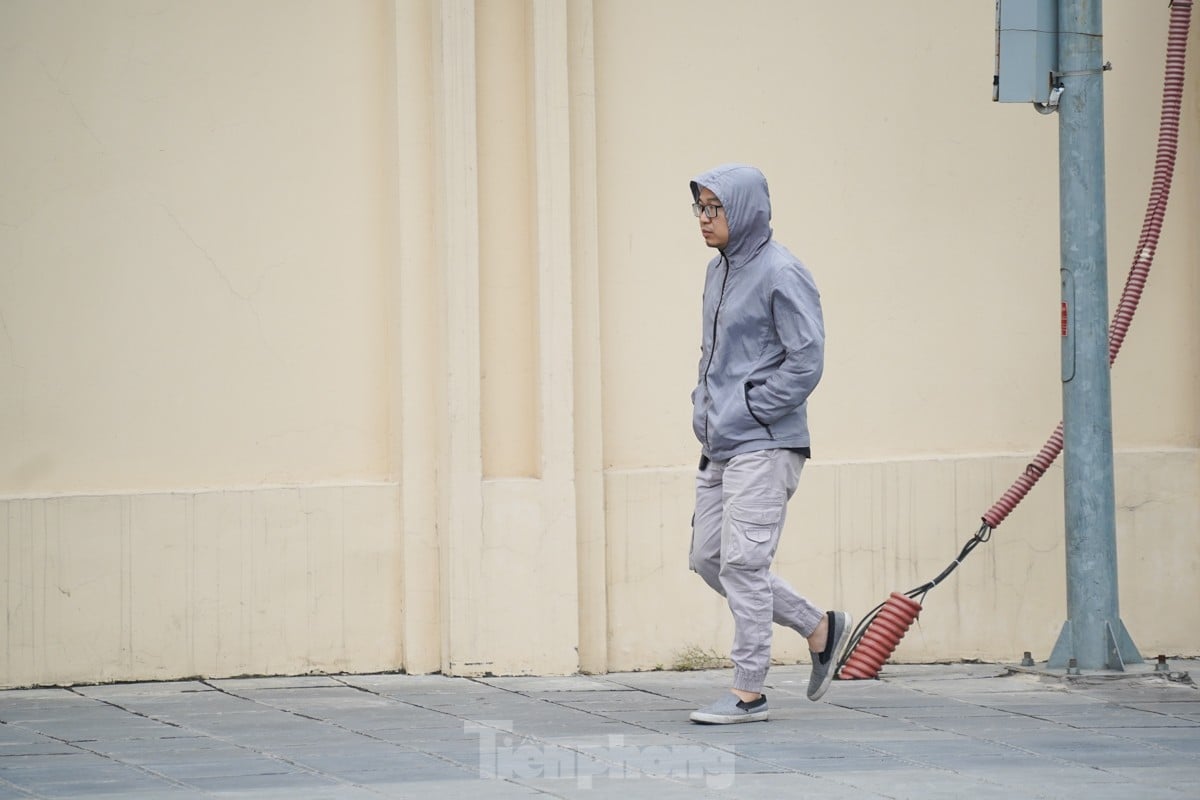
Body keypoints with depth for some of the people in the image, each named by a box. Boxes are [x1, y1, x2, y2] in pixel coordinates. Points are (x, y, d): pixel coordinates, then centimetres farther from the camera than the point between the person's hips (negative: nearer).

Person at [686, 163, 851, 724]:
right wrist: (703, 410, 11)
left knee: (742, 561, -10)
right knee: (708, 559, 10)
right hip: (720, 447, 9)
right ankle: (819, 628, 23)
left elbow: (806, 362, -16)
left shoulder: (781, 274, -13)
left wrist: (744, 413, -15)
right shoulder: (719, 271, 14)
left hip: (764, 445, -9)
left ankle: (749, 692, -2)